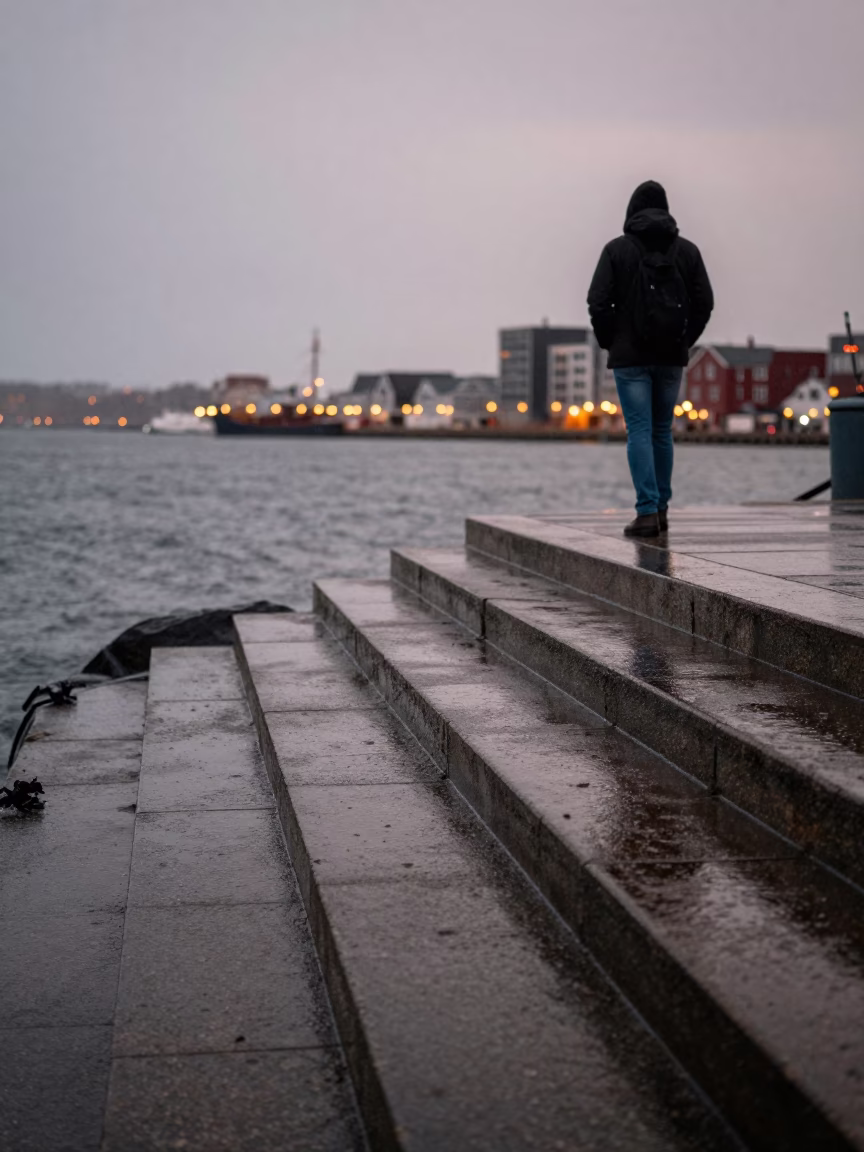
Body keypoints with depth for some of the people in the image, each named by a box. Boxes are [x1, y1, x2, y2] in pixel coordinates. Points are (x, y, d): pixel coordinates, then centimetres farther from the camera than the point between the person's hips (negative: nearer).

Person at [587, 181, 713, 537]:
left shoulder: (617, 249, -4)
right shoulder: (687, 250, 6)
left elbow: (598, 301, -9)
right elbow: (704, 302, 2)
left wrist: (609, 342, 4)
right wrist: (685, 341, 11)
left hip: (631, 356, -3)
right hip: (672, 356, 3)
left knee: (639, 431, -5)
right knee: (662, 431, 13)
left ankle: (648, 512, -13)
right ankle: (661, 508, 18)